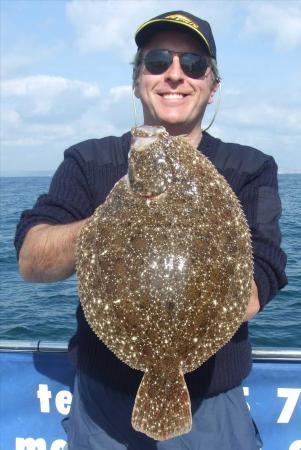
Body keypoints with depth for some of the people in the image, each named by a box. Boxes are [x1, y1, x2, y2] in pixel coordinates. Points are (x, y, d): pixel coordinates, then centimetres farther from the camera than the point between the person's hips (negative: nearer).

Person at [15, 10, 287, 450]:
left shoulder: (252, 170, -5)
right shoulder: (89, 161, -2)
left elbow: (248, 298, -17)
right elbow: (30, 260, -14)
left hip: (211, 409, 0)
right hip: (104, 402, 1)